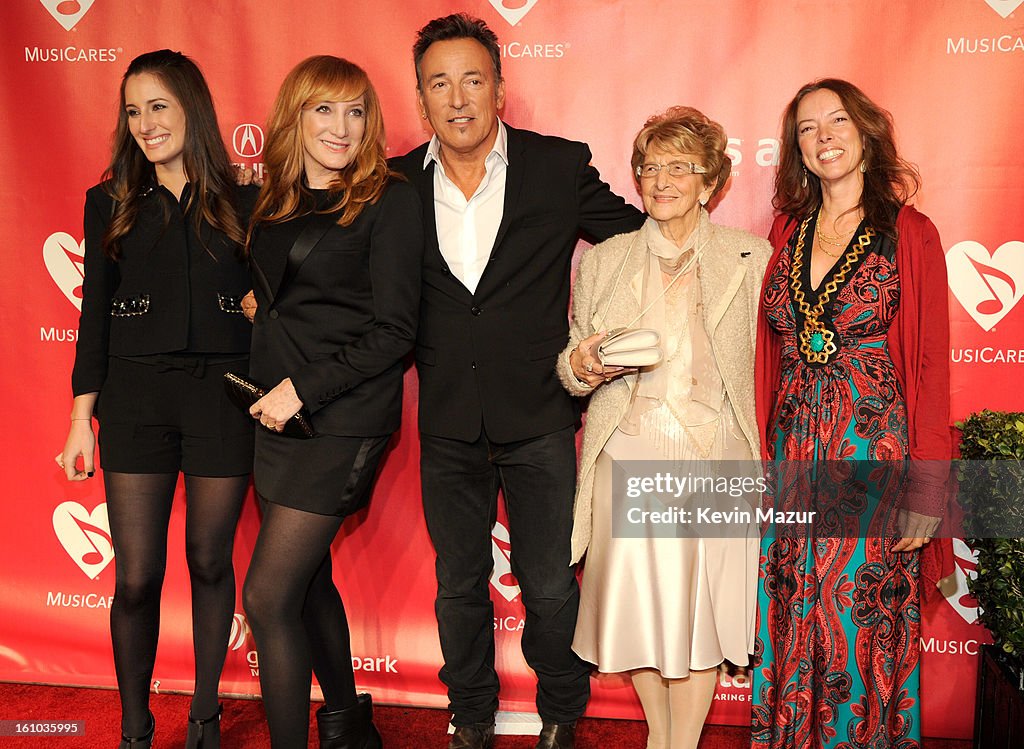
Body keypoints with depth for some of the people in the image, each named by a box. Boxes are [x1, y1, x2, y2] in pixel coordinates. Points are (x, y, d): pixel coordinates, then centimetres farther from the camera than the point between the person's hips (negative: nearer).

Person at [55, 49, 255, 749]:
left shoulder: (243, 204, 5)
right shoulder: (111, 204, 8)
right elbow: (96, 313, 7)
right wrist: (82, 417, 3)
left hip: (223, 395, 0)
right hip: (135, 398, 1)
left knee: (210, 561, 9)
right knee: (137, 577, 1)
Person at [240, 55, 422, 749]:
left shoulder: (389, 199, -7)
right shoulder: (272, 203, 12)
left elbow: (394, 331, -12)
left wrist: (304, 389, -15)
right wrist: (273, 392, 6)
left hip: (343, 419, -7)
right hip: (277, 414, 7)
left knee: (268, 596, -8)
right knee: (307, 580, 17)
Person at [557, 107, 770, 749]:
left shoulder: (752, 258, 4)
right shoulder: (602, 261, 8)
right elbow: (572, 369, 11)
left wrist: (767, 457, -3)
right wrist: (583, 365, -11)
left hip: (715, 460, -1)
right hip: (628, 458, 2)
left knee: (698, 603, 2)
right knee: (637, 599, 5)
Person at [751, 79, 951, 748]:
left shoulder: (910, 235, -2)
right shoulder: (787, 233, 10)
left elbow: (931, 368, -5)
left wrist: (925, 490, -9)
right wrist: (764, 459, 6)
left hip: (874, 462, -4)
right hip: (793, 459, 4)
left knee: (863, 627, 5)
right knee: (793, 621, 11)